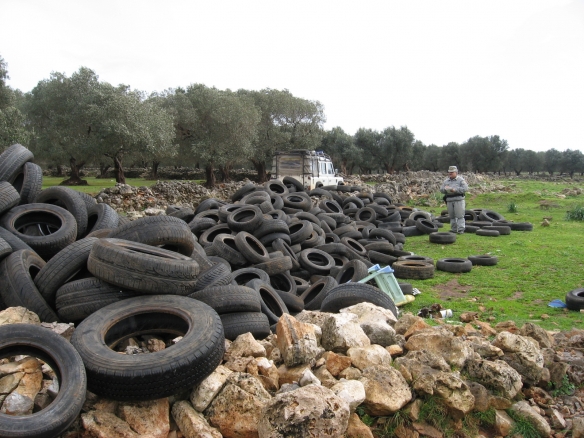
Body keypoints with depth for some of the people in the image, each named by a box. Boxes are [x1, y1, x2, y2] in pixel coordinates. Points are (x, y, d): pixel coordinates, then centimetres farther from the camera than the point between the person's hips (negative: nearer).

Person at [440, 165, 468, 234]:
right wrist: (445, 189, -11)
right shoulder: (446, 181, 17)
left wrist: (455, 190, -19)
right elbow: (441, 189, 12)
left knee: (459, 215, -8)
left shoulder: (460, 180, 1)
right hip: (449, 200, 5)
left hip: (458, 200, -5)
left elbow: (465, 188, -10)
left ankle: (461, 230, -6)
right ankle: (453, 229, 15)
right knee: (451, 216, 8)